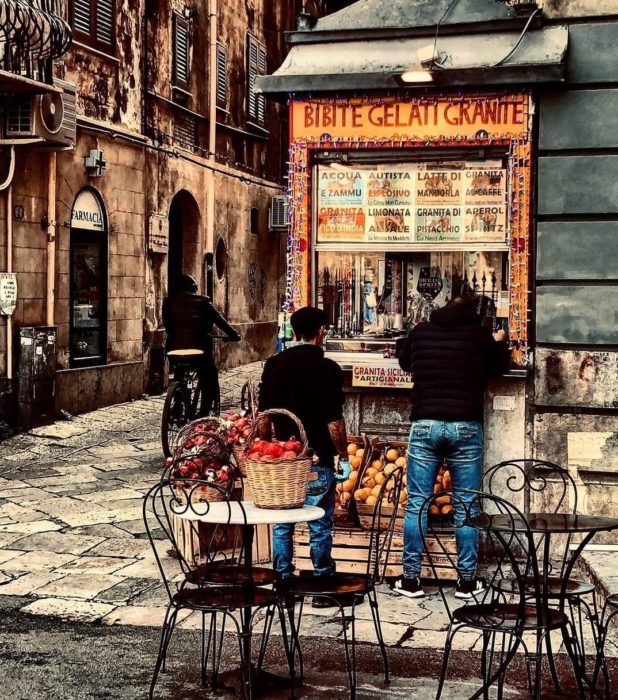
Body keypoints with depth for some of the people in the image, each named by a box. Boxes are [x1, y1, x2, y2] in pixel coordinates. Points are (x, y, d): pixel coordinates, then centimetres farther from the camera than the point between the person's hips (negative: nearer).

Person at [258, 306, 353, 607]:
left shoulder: (274, 365, 3)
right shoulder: (327, 368, -11)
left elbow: (263, 414, 7)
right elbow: (334, 422, -14)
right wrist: (344, 457, -2)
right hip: (317, 461, -4)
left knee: (282, 523, 13)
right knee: (320, 526, 5)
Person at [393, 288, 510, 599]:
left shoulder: (420, 331, 9)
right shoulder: (480, 334, 3)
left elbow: (404, 363, 27)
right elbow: (500, 365, 21)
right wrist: (500, 342, 40)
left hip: (424, 425, 1)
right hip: (466, 427, -1)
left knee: (416, 504, 6)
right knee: (466, 506, 7)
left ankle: (411, 579, 8)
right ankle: (467, 580, 11)